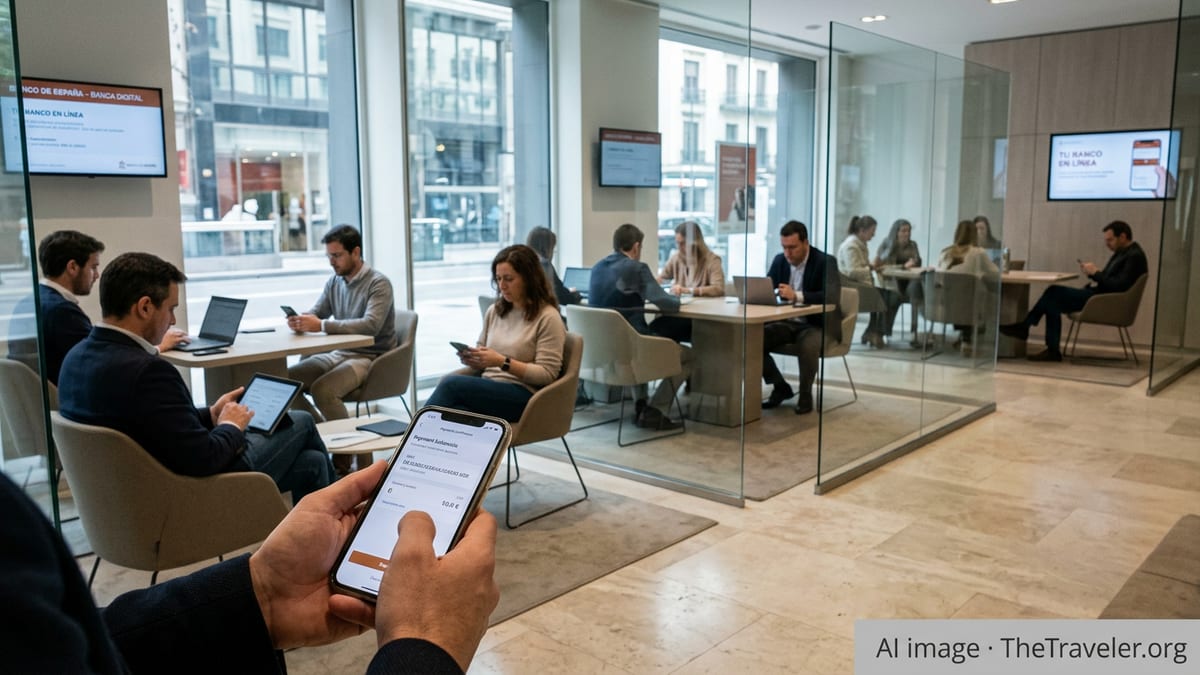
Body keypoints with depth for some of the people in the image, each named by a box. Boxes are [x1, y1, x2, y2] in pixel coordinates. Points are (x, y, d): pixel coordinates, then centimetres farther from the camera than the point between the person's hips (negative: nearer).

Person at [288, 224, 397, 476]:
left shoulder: (378, 283, -13)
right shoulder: (334, 281, 9)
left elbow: (371, 325, -27)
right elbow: (315, 313, 8)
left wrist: (322, 325, -34)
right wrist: (300, 320, -18)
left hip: (370, 358, -7)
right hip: (339, 354, 7)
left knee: (322, 389, -29)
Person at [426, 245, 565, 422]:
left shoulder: (548, 317, -4)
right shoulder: (494, 311, 16)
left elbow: (547, 374, -9)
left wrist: (502, 362, -19)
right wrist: (472, 359, -2)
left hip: (523, 396, -5)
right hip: (488, 390, 5)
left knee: (451, 384, -28)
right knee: (454, 411, -32)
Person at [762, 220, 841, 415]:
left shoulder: (826, 262, -13)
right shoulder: (779, 260, 5)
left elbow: (833, 296, -27)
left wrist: (797, 295, -39)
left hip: (816, 324, -5)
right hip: (786, 322, 6)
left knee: (809, 345, -38)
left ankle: (805, 394, -12)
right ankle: (780, 387, 2)